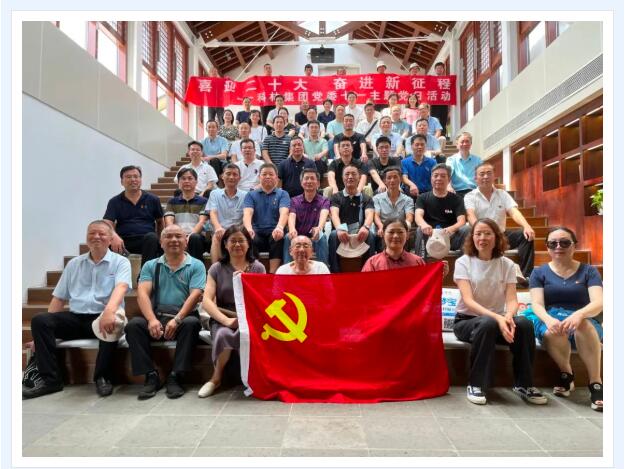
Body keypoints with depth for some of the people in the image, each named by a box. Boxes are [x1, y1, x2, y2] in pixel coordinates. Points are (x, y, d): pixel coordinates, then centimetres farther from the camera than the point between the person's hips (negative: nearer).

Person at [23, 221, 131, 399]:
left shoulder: (120, 262, 1)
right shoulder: (74, 264, 16)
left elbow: (120, 287, -19)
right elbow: (59, 298, 17)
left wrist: (109, 310, -40)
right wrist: (45, 329, 9)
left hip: (102, 317, -4)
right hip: (75, 317, 4)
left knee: (112, 323, -37)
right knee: (39, 320, -19)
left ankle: (102, 377, -17)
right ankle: (50, 379, -12)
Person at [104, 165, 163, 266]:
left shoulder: (153, 200, 12)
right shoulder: (114, 201, 10)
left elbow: (160, 222, 21)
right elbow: (107, 224, -2)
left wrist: (161, 240, 6)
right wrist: (114, 236, -25)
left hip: (147, 240, 0)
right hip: (123, 241, 0)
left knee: (152, 237, -34)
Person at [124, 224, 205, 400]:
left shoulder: (196, 265, 8)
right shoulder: (150, 266, 15)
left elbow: (195, 295, -6)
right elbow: (143, 294, -1)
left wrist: (177, 320, -21)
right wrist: (152, 319, -19)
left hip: (184, 316, -2)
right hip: (157, 315, 2)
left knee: (192, 323, -34)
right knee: (133, 325, -25)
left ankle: (175, 377, -23)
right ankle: (151, 376, -17)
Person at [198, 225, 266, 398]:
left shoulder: (258, 268, 8)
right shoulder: (217, 268, 7)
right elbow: (206, 301, -4)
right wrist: (226, 320, -20)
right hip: (222, 319, 0)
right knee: (223, 334, -34)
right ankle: (217, 377, -5)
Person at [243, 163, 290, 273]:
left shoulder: (282, 194, 13)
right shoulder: (251, 195, 16)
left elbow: (284, 213, -7)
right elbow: (247, 213, -3)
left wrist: (279, 227, -32)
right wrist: (249, 229, -27)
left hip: (274, 232, -1)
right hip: (257, 233, 1)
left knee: (278, 238, -35)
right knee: (249, 239, -33)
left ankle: (272, 273, -33)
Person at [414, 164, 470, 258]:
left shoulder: (456, 199, 10)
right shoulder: (423, 198, 9)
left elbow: (461, 221, -6)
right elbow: (418, 216, -11)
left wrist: (451, 229, -32)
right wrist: (424, 225, -38)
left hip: (450, 237, 1)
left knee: (467, 228, -25)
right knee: (421, 230, -31)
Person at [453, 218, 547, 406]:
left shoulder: (507, 265, 2)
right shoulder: (463, 262, -7)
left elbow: (512, 300, -8)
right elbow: (468, 300, -18)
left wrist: (507, 317, -32)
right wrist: (497, 317, -33)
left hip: (497, 319, 3)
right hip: (467, 320, -3)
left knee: (525, 323, -28)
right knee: (488, 324, -37)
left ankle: (524, 384, -10)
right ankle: (476, 385, -23)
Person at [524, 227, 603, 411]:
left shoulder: (588, 271, 7)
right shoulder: (539, 272, 8)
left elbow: (598, 303, -10)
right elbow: (537, 304, -5)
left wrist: (578, 314, -33)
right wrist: (548, 319, -29)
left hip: (583, 321, 0)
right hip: (550, 320, 0)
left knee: (583, 324, -36)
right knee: (552, 332, -36)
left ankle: (595, 382, -24)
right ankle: (566, 374, -7)